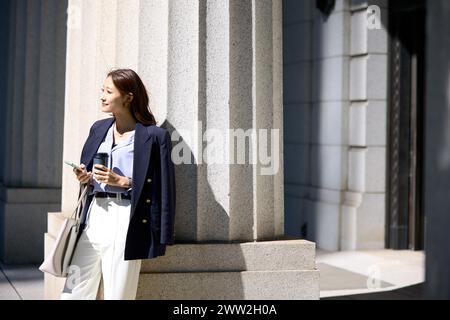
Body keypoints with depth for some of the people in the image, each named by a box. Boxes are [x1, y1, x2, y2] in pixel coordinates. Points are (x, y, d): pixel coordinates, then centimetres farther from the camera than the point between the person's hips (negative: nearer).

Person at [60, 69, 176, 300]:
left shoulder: (154, 136, -4)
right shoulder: (99, 129, 16)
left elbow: (163, 189, -6)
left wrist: (122, 182, -14)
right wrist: (85, 179, 3)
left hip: (124, 224, -6)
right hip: (93, 219, 6)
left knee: (117, 295, -1)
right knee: (73, 294, 4)